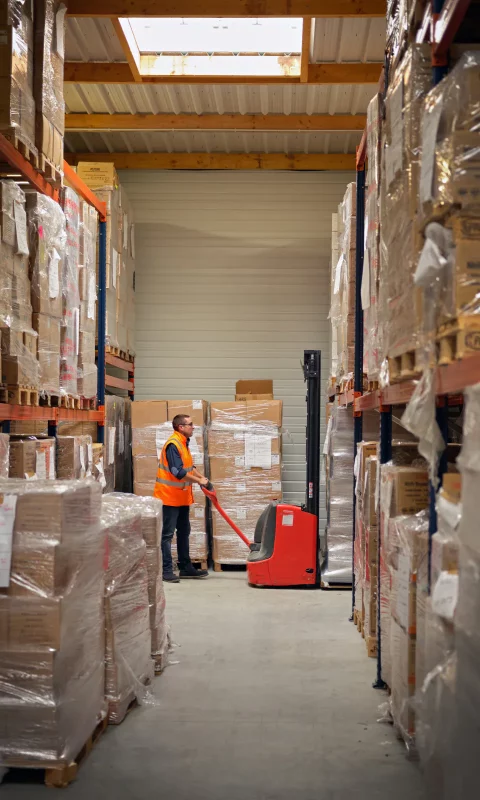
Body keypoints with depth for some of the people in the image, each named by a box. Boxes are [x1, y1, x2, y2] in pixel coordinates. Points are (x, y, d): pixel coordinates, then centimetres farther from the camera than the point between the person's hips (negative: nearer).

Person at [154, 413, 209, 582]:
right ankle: (166, 570, -1)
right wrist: (199, 480, -18)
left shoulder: (183, 443, 11)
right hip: (169, 497, -11)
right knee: (167, 534, -5)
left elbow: (189, 466, 20)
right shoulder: (173, 445, -21)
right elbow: (178, 472, -27)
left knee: (184, 532, 16)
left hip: (182, 497, 11)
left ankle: (186, 568, 24)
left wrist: (202, 477, 5)